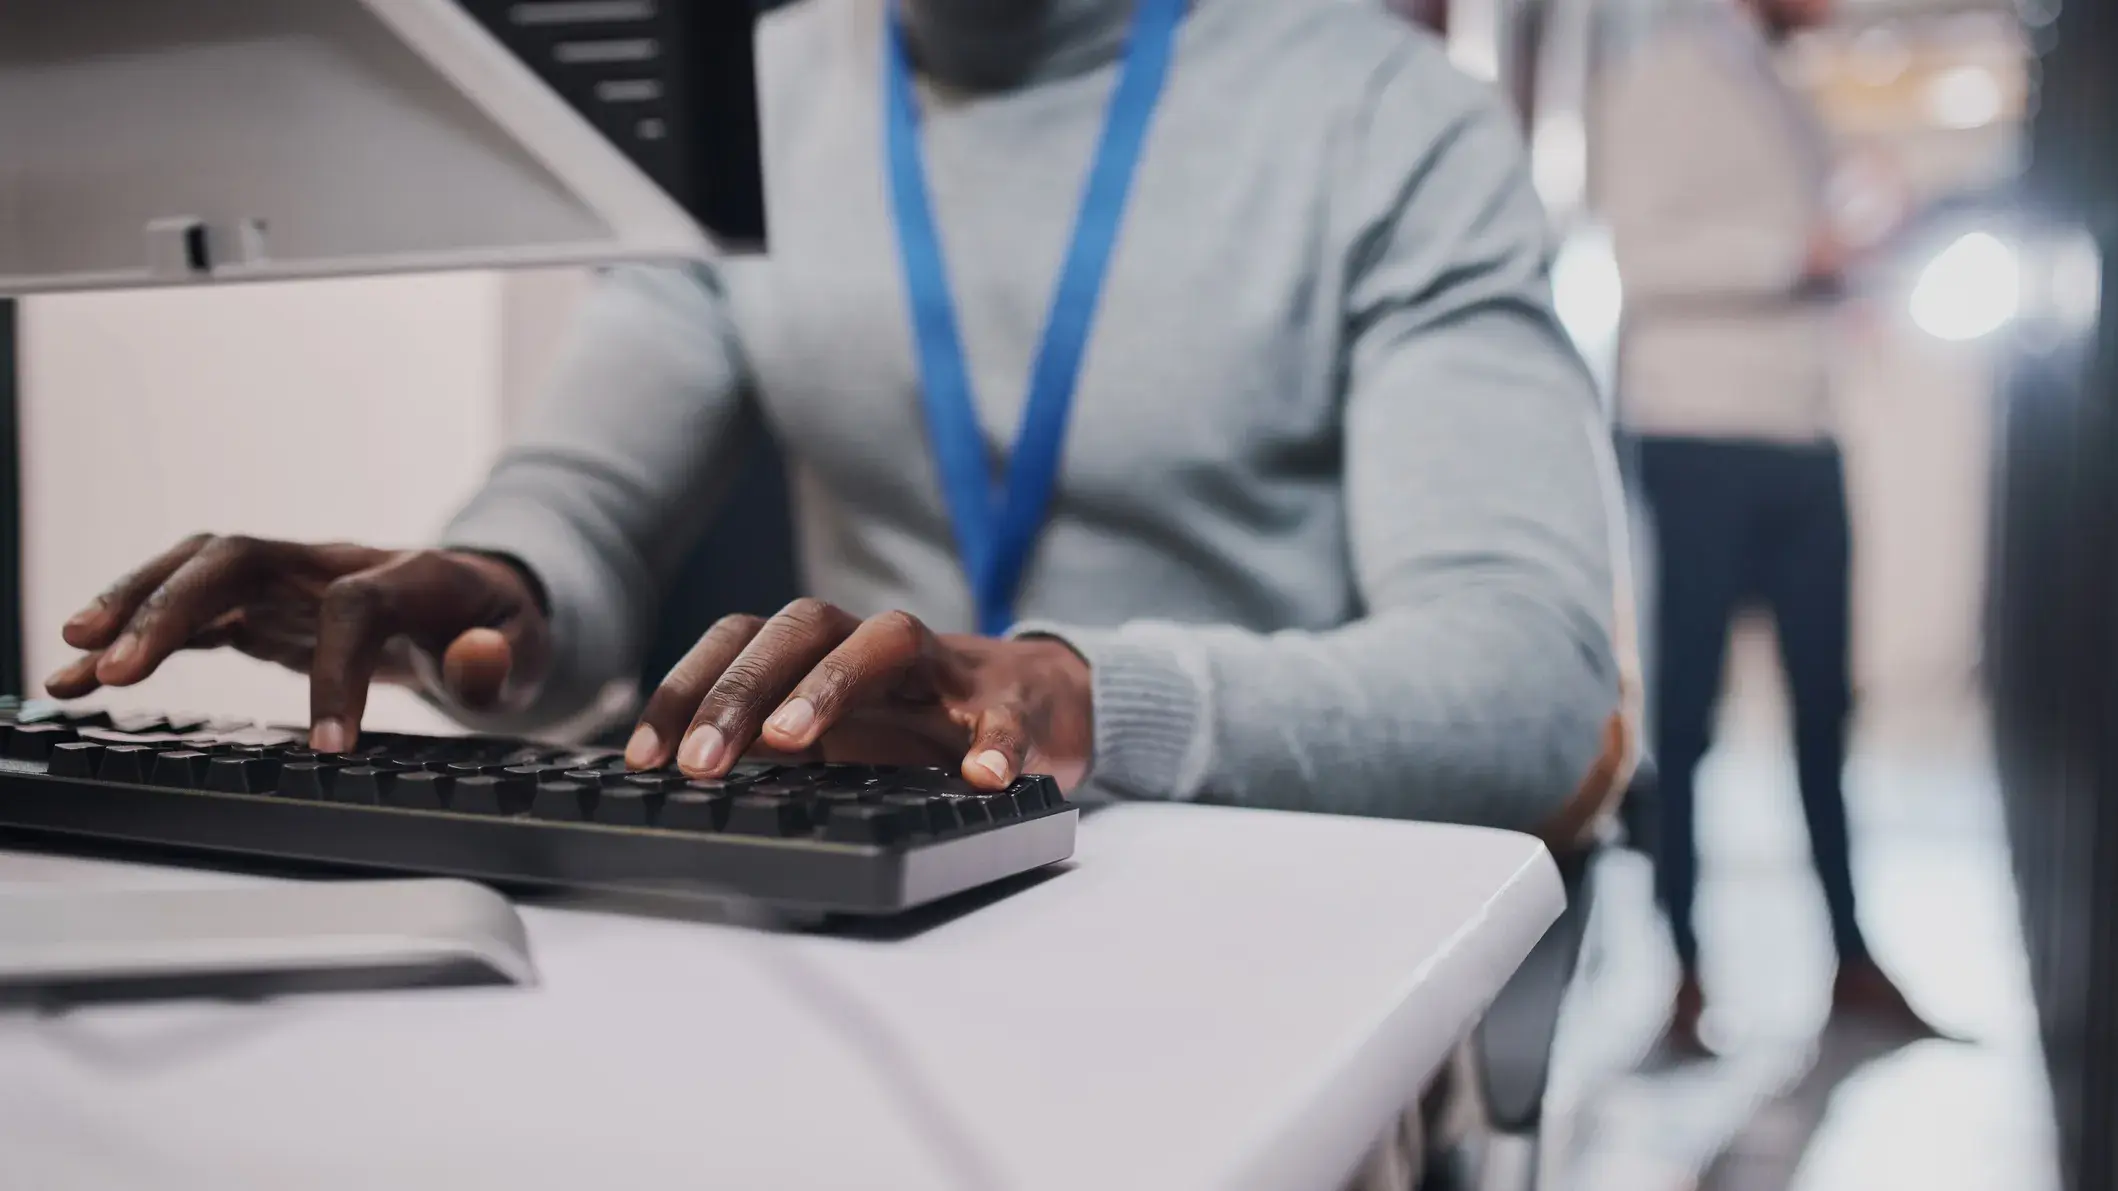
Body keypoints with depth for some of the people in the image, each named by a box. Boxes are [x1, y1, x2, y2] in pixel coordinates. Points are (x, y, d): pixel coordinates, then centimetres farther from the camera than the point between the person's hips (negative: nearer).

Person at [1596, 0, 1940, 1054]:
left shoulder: (1791, 106, 21)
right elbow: (1638, 255, -12)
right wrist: (1799, 252, -15)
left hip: (1803, 439, 8)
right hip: (1702, 437, -7)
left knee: (1825, 697, 10)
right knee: (1688, 701, -1)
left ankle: (1850, 955, 20)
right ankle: (1681, 966, 9)